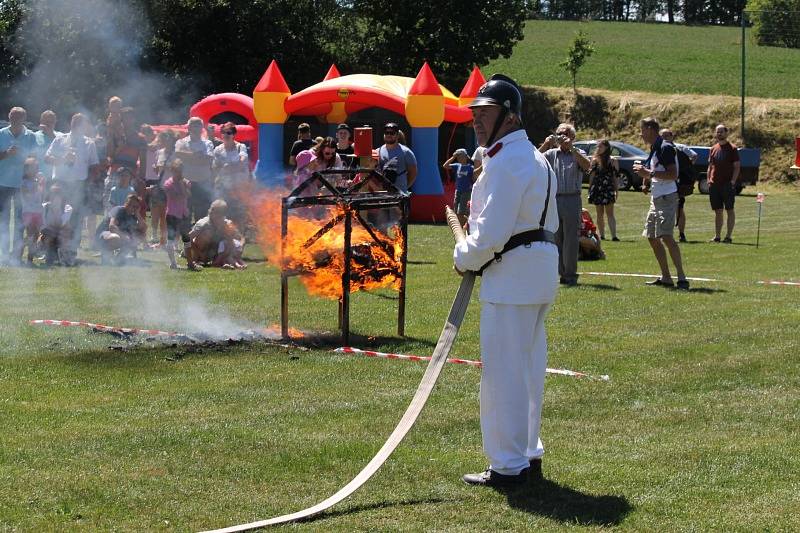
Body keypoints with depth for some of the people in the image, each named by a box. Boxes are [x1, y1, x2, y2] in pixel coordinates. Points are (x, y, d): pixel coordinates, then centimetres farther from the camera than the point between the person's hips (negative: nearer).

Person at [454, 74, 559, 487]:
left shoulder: (504, 163, -17)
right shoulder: (535, 158, 17)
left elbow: (492, 233, -23)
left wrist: (464, 258, -4)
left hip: (511, 275, -11)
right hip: (539, 268, 11)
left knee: (503, 372, -5)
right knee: (529, 368, 16)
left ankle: (508, 466, -2)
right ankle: (528, 456, 24)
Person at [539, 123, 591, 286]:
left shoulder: (578, 154, 6)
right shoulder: (551, 153, 12)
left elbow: (587, 165, -15)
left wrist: (571, 147, -17)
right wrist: (545, 144, -11)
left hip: (572, 199, -3)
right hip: (553, 199, 3)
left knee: (571, 239, -4)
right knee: (556, 239, 5)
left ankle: (571, 274, 1)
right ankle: (562, 273, 12)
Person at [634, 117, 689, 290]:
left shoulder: (665, 148, -14)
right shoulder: (654, 149, 17)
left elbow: (673, 174, -22)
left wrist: (649, 173, -22)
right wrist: (646, 181, 11)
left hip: (667, 198, -11)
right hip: (656, 198, 11)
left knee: (666, 236, -19)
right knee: (652, 238, 11)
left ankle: (681, 277, -19)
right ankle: (665, 277, 15)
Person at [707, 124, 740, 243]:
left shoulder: (732, 148, -2)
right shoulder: (713, 149, 13)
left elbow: (737, 167, -4)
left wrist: (733, 182, -14)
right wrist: (708, 181, 7)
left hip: (727, 184, -5)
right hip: (714, 184, 5)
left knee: (729, 210, -2)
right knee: (718, 211, 9)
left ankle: (728, 236, -1)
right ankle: (717, 236, 12)